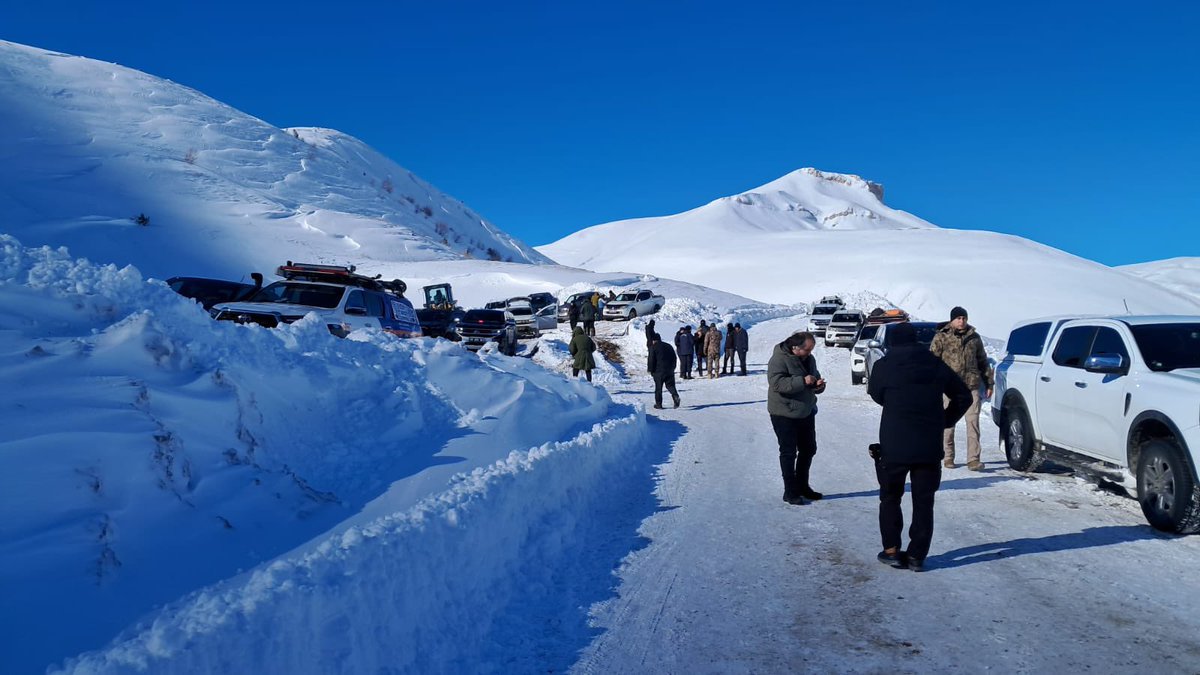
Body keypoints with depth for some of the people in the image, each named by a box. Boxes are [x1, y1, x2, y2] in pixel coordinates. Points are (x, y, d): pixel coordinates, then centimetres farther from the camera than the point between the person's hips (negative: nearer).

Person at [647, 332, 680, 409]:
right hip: (670, 370, 4)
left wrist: (651, 370, 0)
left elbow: (651, 360, -8)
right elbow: (674, 358, 16)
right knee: (670, 385, 9)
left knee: (658, 388, 4)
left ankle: (658, 404, 5)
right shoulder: (668, 346, 13)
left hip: (659, 371, -4)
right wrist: (673, 367, 21)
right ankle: (675, 396, -18)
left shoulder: (653, 347, -5)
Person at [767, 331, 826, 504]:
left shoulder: (809, 359, 6)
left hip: (806, 412, 8)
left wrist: (818, 385, -7)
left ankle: (802, 486, 32)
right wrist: (802, 381, -33)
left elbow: (815, 378, 18)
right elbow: (776, 383, -29)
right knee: (789, 453, -1)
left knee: (808, 450, 16)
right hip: (784, 414, -8)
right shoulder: (779, 359, -18)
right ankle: (790, 491, 8)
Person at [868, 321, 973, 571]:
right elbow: (963, 396, 9)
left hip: (894, 446, -2)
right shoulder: (936, 365, 4)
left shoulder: (884, 366, -5)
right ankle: (916, 556, 9)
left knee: (890, 497, 14)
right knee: (923, 502, 9)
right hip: (930, 447, 2)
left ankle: (891, 550, 11)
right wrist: (946, 420, 16)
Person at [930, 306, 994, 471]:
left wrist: (988, 383, 18)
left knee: (973, 422, -6)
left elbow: (983, 361, 20)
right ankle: (948, 457, 17)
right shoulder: (941, 337, 3)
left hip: (971, 386, 2)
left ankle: (973, 459, -5)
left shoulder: (974, 337, 13)